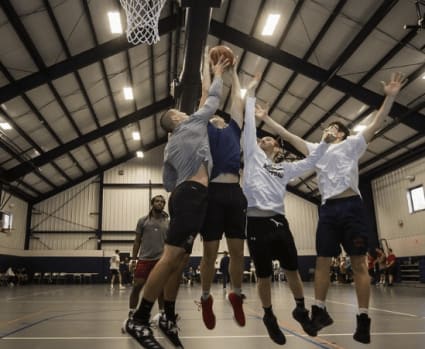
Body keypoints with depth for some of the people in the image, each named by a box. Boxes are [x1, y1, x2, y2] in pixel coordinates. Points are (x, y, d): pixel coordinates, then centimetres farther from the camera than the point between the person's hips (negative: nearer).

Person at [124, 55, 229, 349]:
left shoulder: (170, 147, 26)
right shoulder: (193, 123, 9)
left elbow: (169, 182, 22)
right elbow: (213, 100, 18)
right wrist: (218, 74, 31)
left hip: (183, 195, 9)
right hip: (193, 195, -9)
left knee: (180, 261, 7)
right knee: (171, 258, -14)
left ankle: (169, 319, 10)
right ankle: (139, 320, -14)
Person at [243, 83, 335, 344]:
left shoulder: (284, 168, 20)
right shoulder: (253, 155, 12)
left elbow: (309, 163, 23)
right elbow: (249, 126, 9)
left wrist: (325, 144, 12)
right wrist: (251, 96, 14)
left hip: (280, 222, 3)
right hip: (258, 222, -3)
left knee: (293, 269, 10)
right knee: (265, 275, 4)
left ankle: (301, 310, 32)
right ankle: (269, 317, 24)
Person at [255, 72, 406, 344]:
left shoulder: (351, 145, 12)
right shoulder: (316, 150, 23)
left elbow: (376, 125, 1)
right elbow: (288, 135, 21)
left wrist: (390, 97, -9)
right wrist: (266, 118, 19)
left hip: (351, 205, -4)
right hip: (328, 209, 5)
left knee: (359, 262, -3)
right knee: (322, 262, 4)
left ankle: (363, 319, -1)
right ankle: (320, 310, 14)